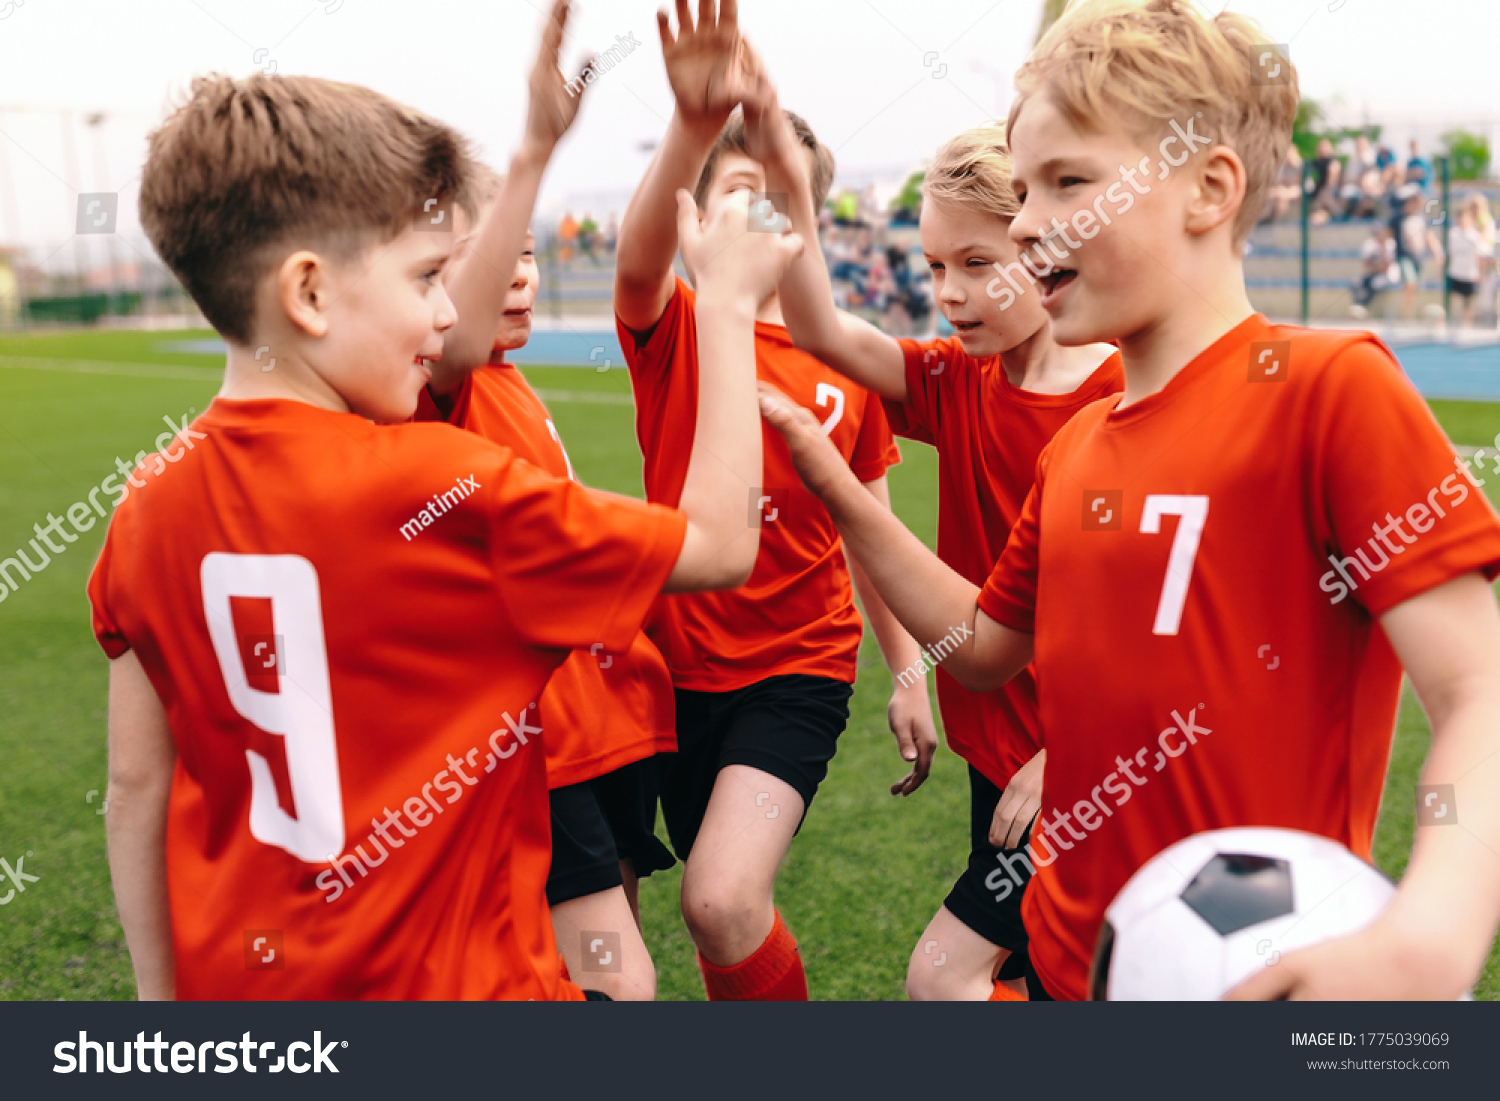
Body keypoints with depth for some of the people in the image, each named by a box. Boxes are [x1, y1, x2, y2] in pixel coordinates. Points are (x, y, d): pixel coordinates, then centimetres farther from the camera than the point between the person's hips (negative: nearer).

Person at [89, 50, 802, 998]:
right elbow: (721, 546, -13)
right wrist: (730, 301, -4)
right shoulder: (441, 488, -22)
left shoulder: (150, 506, -4)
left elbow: (137, 787, 2)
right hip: (454, 979, -6)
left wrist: (163, 993, 15)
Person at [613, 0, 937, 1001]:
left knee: (722, 900, -20)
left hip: (799, 665, -1)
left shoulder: (847, 360, 1)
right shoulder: (672, 329, -3)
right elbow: (639, 258, -28)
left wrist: (910, 672, 9)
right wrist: (695, 127, -45)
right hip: (678, 664, 1)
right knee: (730, 914, 15)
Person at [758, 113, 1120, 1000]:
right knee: (1026, 969, 21)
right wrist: (793, 194, -25)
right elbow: (822, 332, -12)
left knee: (944, 972, -7)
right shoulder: (959, 383, 2)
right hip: (997, 749, 7)